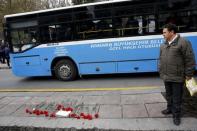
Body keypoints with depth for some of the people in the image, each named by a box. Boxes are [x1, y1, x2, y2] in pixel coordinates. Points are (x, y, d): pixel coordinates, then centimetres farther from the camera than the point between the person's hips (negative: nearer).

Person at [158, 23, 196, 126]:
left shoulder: (183, 43, -12)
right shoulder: (163, 45, 9)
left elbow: (190, 60, -12)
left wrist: (188, 74, -11)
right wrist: (160, 71, 15)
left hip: (177, 77, -6)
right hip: (166, 77, 6)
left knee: (176, 97, 6)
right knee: (169, 95, 20)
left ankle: (176, 115, 22)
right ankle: (170, 108, 40)